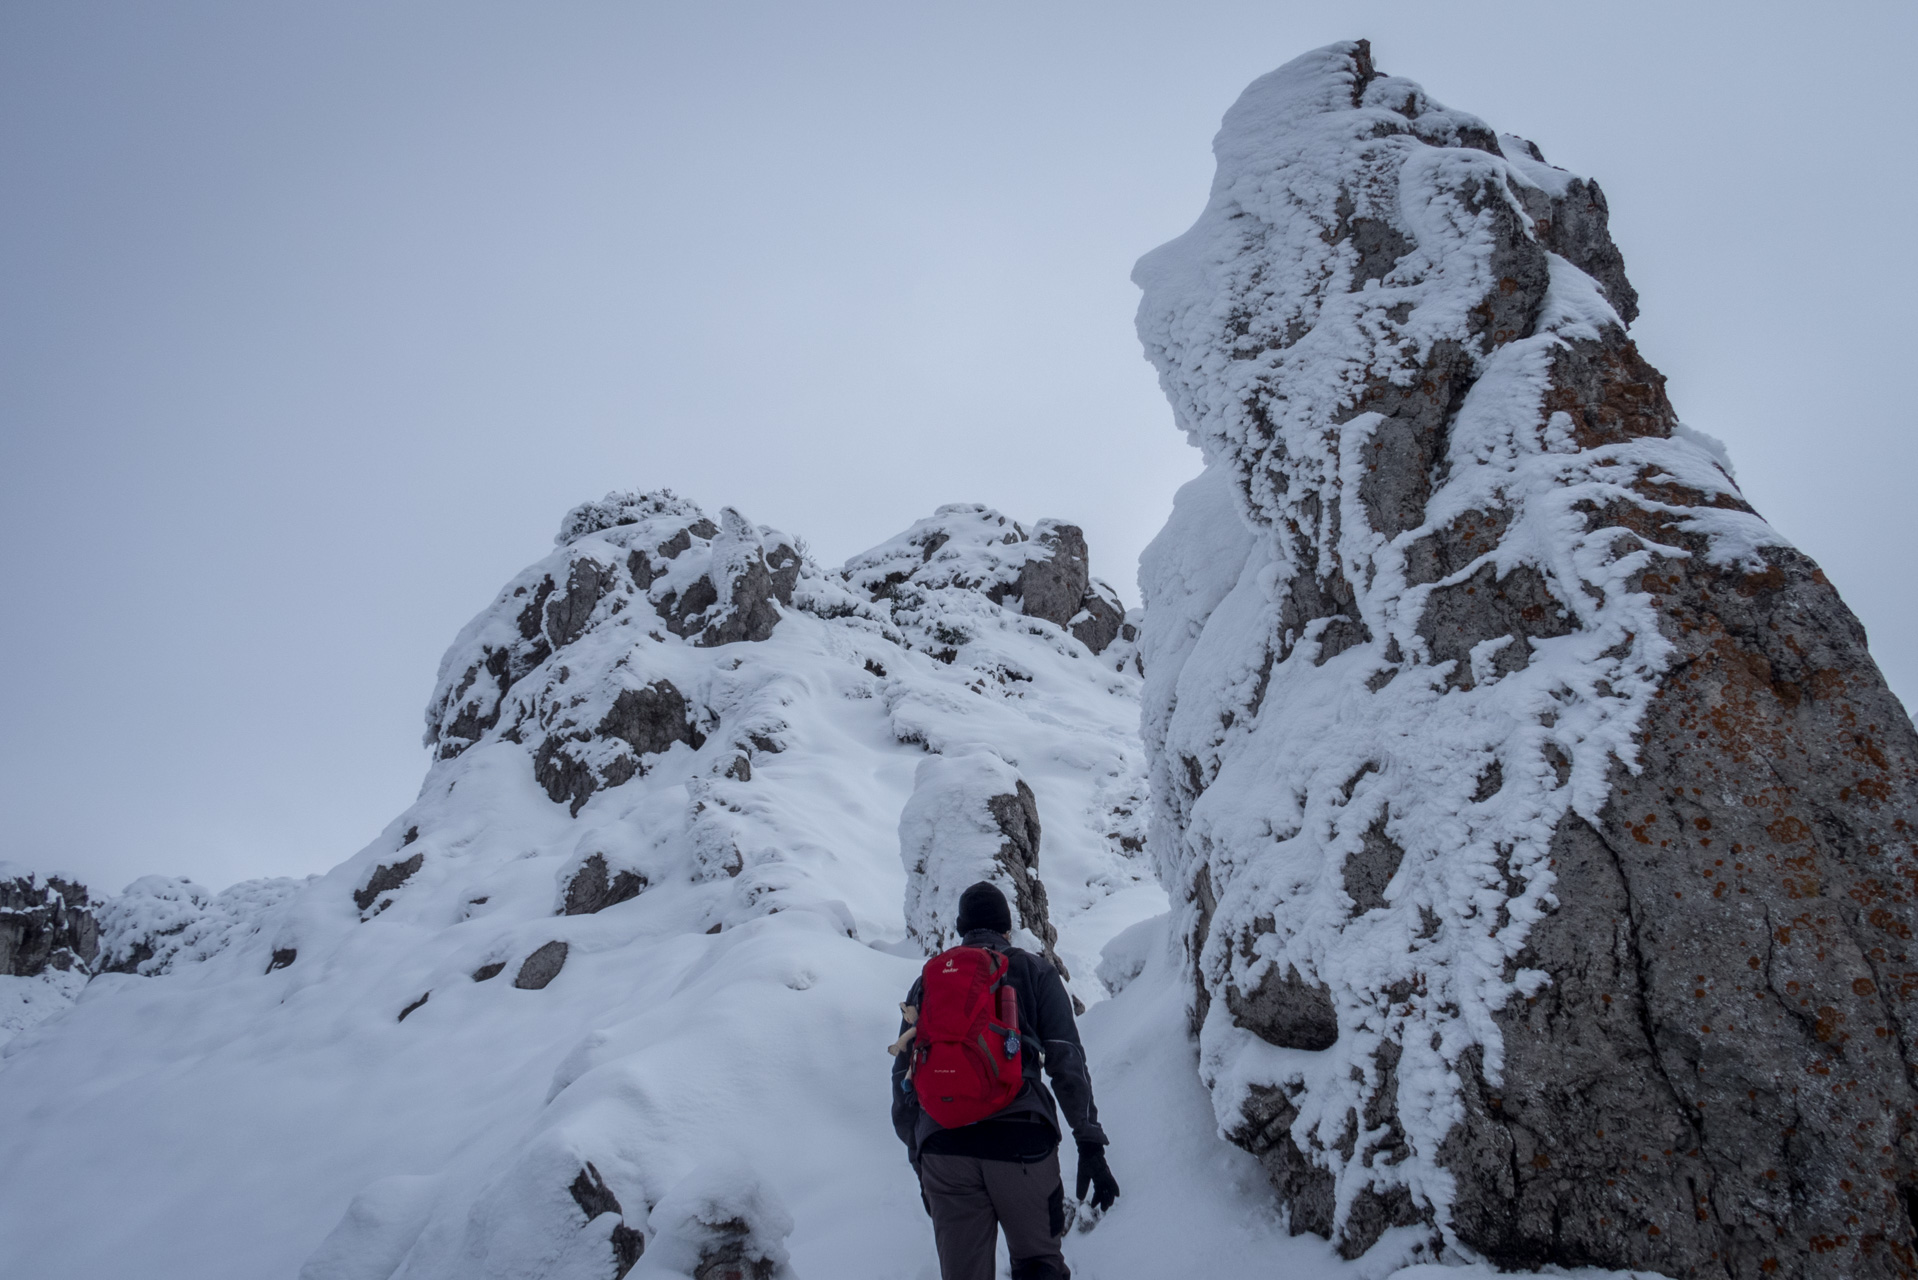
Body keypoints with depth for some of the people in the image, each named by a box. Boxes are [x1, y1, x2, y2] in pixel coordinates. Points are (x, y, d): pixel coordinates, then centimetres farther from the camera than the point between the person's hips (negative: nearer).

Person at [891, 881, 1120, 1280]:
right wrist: (1091, 1145, 1)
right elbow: (1067, 1062, 2)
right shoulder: (1034, 973, 13)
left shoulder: (928, 981, 20)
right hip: (1021, 1140, -2)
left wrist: (918, 1159, 22)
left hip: (942, 1146, 2)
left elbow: (903, 1077, 17)